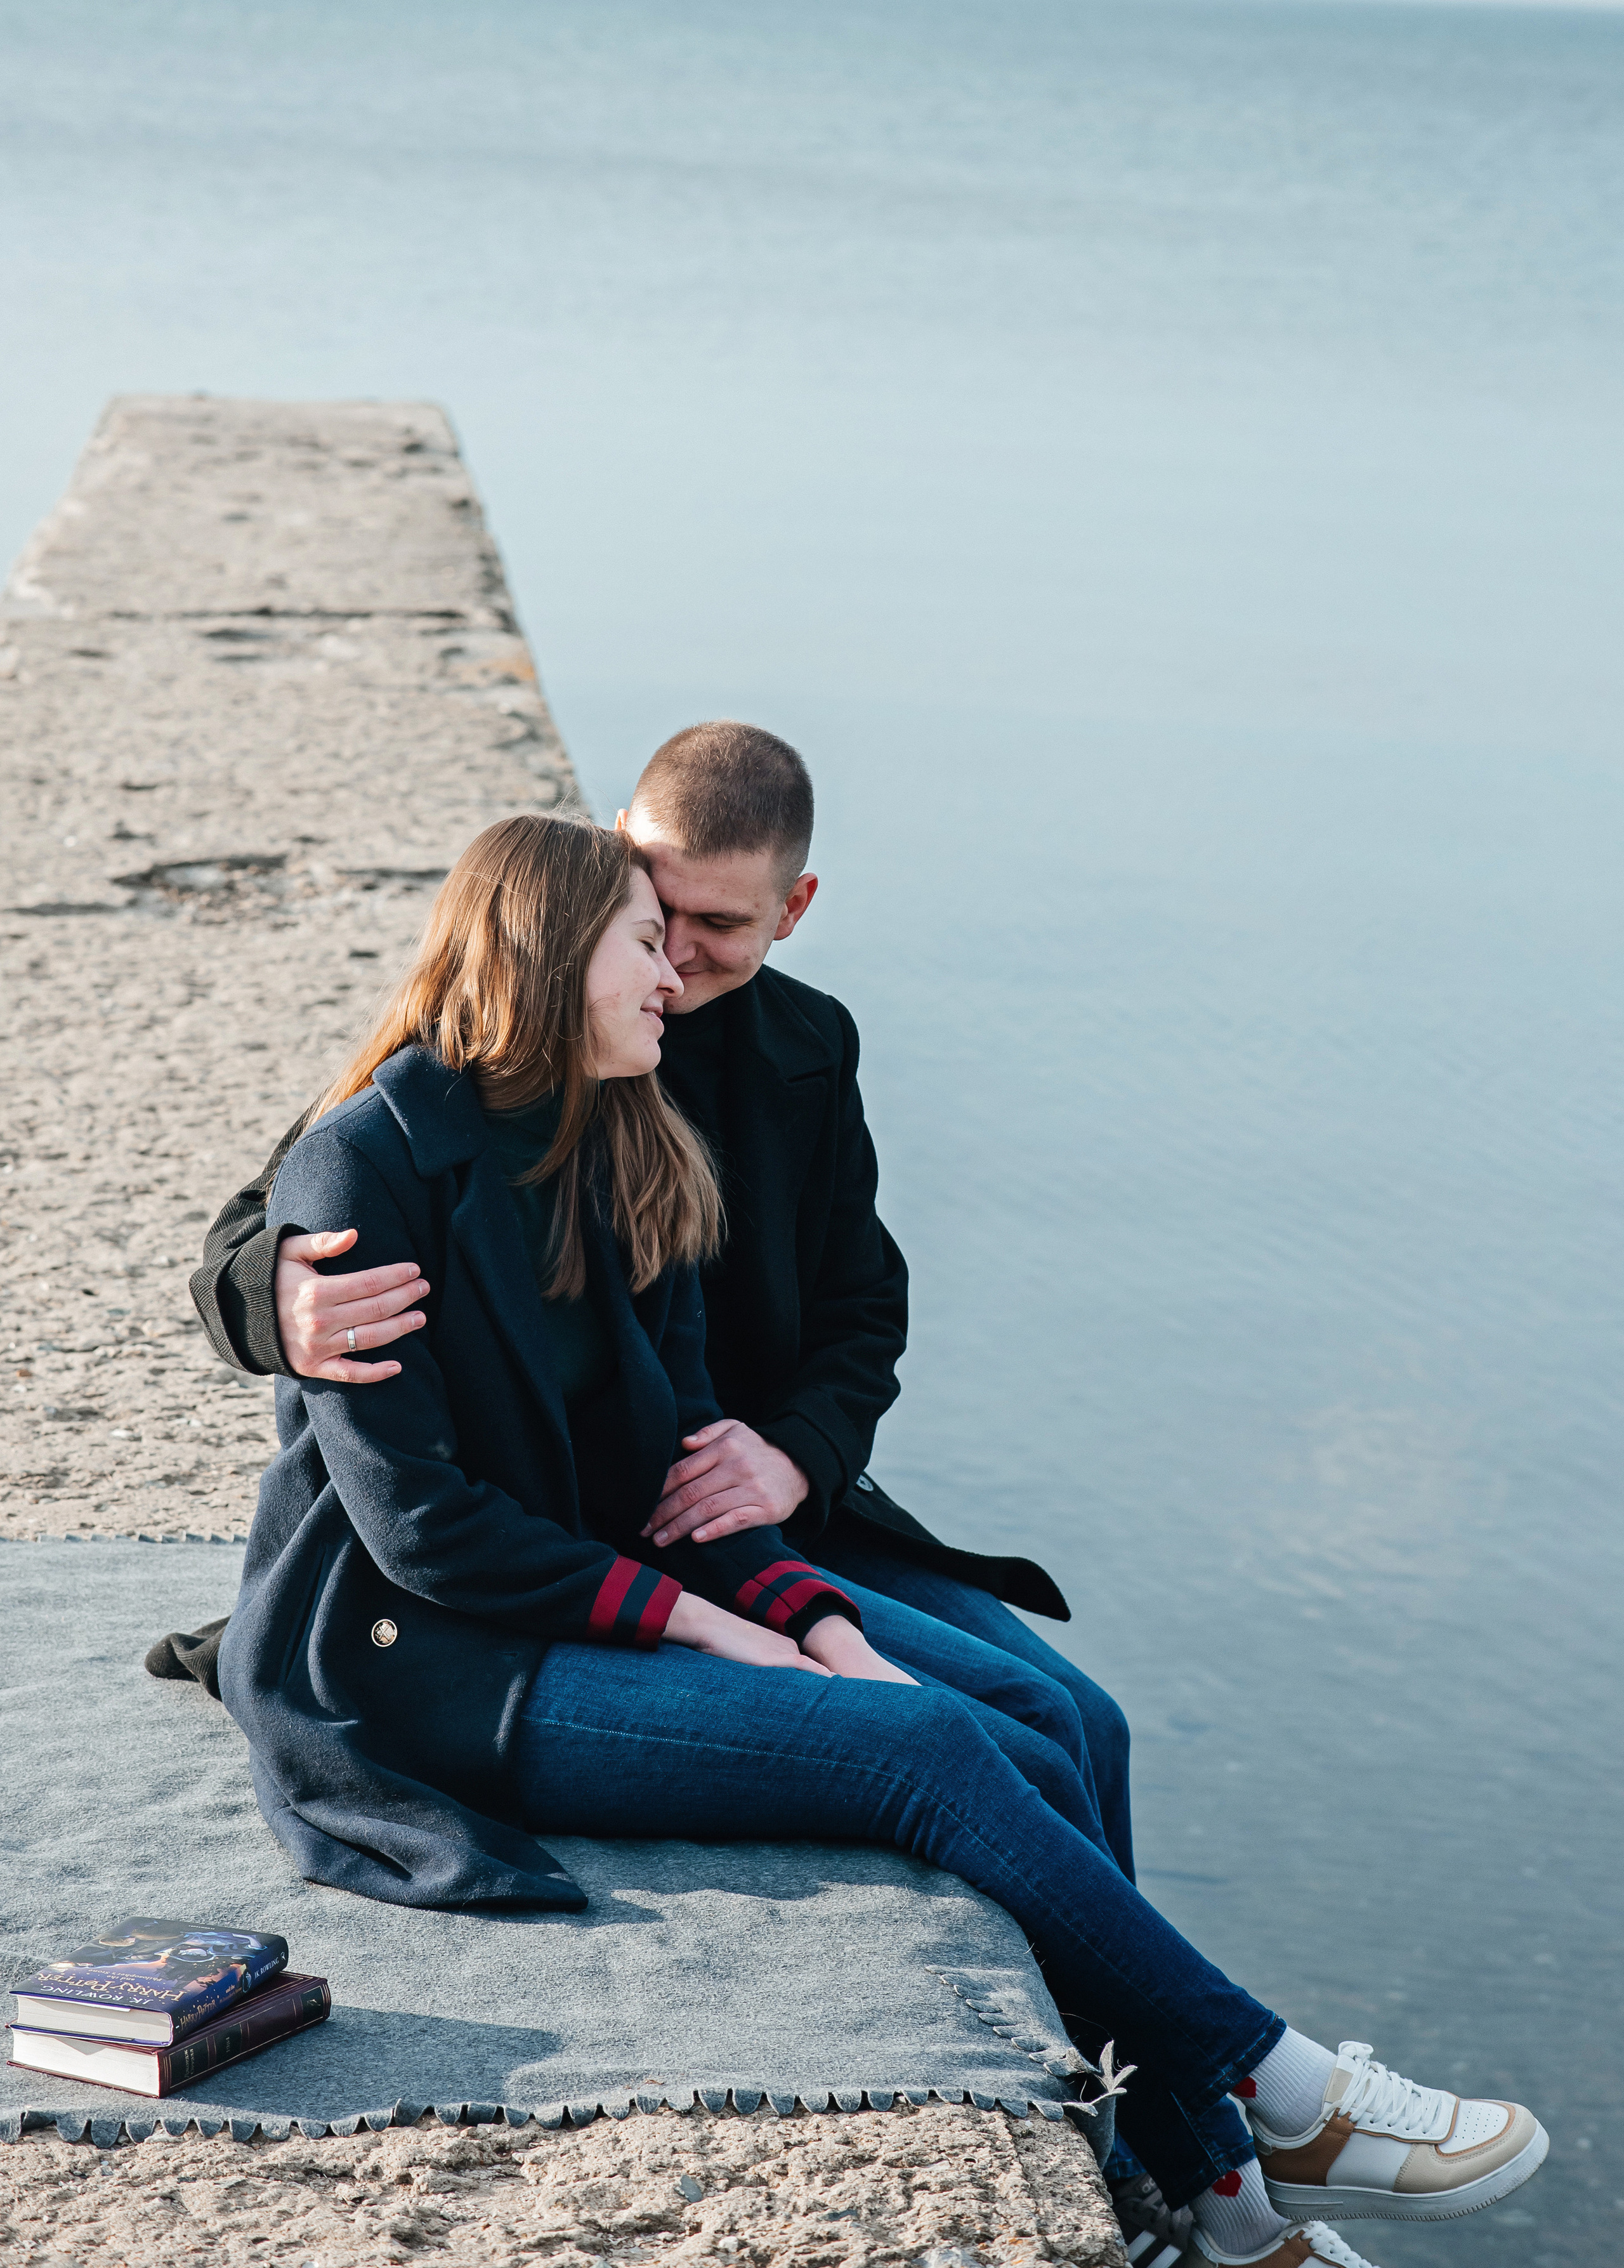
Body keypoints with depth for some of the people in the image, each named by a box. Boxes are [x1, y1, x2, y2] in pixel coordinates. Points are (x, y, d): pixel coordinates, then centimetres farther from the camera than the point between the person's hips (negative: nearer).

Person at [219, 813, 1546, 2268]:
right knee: (932, 1750, -21)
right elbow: (422, 1520, -18)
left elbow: (678, 1444, 6)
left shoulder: (616, 1154, 9)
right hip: (426, 1656, -8)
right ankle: (1273, 2106, -9)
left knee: (1026, 1708, -10)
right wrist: (699, 1628, -17)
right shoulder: (368, 1166, -15)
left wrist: (820, 1620, -11)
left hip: (620, 1572, 8)